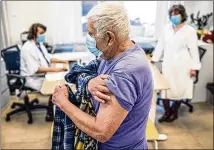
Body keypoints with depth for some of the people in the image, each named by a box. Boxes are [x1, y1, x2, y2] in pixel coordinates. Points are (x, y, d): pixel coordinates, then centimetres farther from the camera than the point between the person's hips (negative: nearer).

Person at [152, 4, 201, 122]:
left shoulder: (190, 31, -6)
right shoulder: (167, 28, 5)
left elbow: (194, 50, -6)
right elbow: (161, 45, 12)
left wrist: (194, 67, -9)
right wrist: (154, 59, 13)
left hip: (182, 66, -3)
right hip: (168, 64, 4)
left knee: (179, 89, 5)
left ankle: (174, 112, 26)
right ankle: (167, 112, 19)